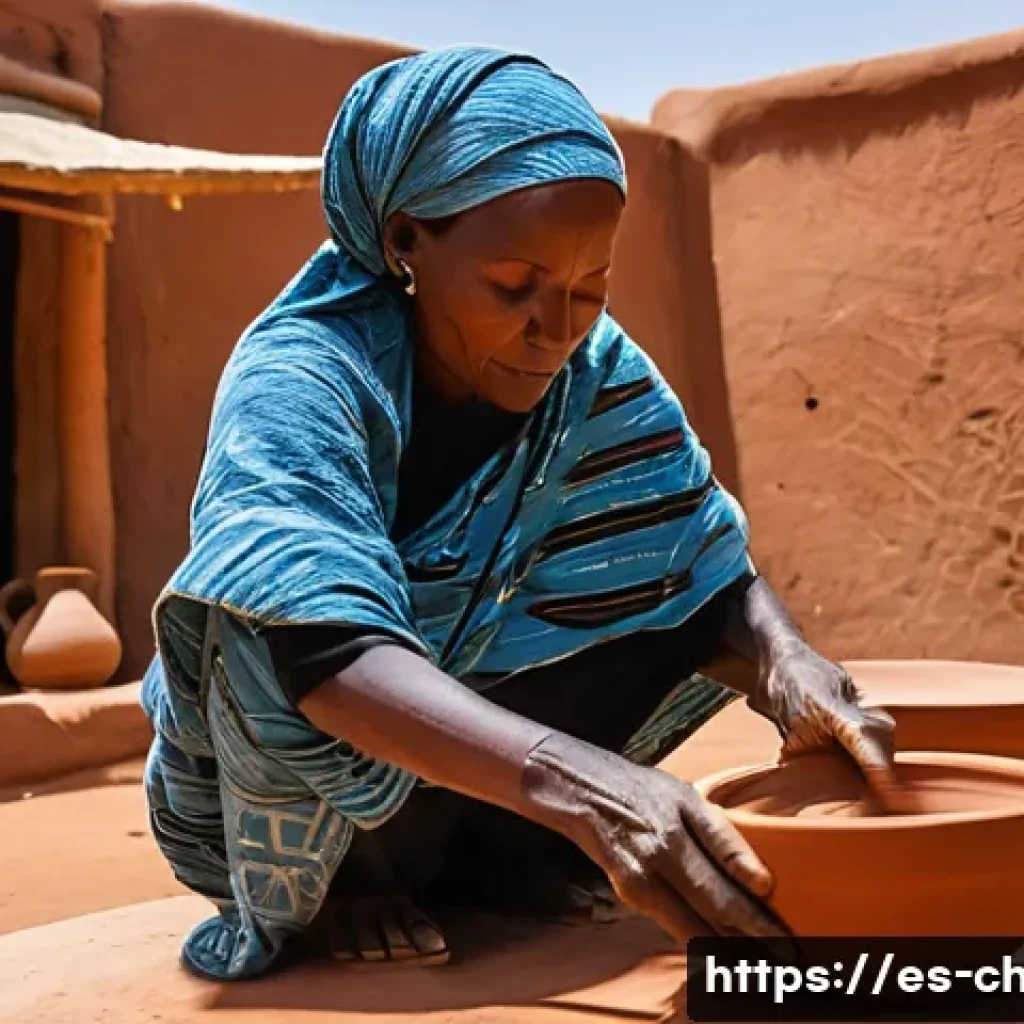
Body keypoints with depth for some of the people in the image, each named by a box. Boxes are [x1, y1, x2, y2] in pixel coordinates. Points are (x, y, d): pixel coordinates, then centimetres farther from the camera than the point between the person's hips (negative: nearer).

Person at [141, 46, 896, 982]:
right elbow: (320, 646, -43)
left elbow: (712, 570, -14)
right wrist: (578, 784, -57)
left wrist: (787, 663, -38)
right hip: (272, 798, -4)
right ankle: (298, 900, -7)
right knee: (273, 624, -35)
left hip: (449, 789, 4)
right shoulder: (300, 377, -28)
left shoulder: (598, 374, -14)